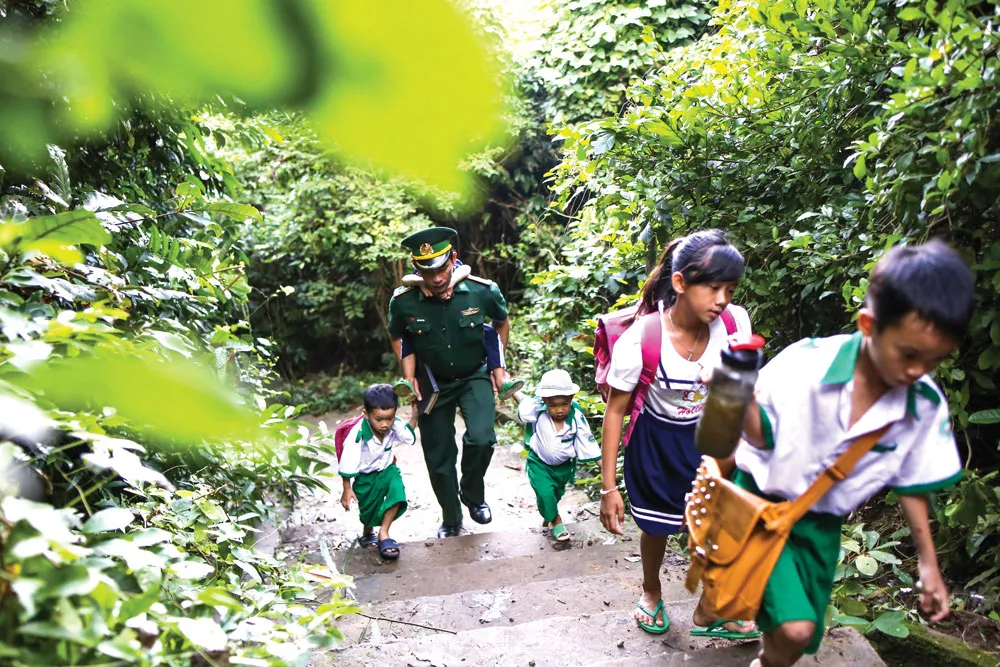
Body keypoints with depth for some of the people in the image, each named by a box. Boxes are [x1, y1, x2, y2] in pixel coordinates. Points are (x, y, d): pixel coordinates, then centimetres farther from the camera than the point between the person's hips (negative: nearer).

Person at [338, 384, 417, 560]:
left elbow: (410, 432, 3)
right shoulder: (357, 435, -32)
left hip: (387, 469, 3)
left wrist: (416, 408, -10)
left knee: (397, 488, -27)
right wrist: (347, 489, -13)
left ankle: (384, 534, -13)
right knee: (369, 510, 11)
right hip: (365, 477, -3)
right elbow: (348, 465, -20)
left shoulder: (395, 426, -20)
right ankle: (367, 534, 49)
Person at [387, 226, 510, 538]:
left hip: (475, 376, -1)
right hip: (433, 384, 1)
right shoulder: (403, 301, -20)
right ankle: (451, 520, 33)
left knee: (480, 438, -25)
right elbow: (397, 337, 4)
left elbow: (502, 323, 3)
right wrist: (409, 377, -6)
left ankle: (473, 494, 7)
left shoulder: (483, 291, -21)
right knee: (439, 458, 7)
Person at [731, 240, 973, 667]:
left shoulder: (927, 406, -12)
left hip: (822, 525, 4)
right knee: (795, 628, -15)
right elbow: (762, 436, -16)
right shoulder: (805, 363, -25)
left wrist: (927, 563, 9)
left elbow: (912, 484, 2)